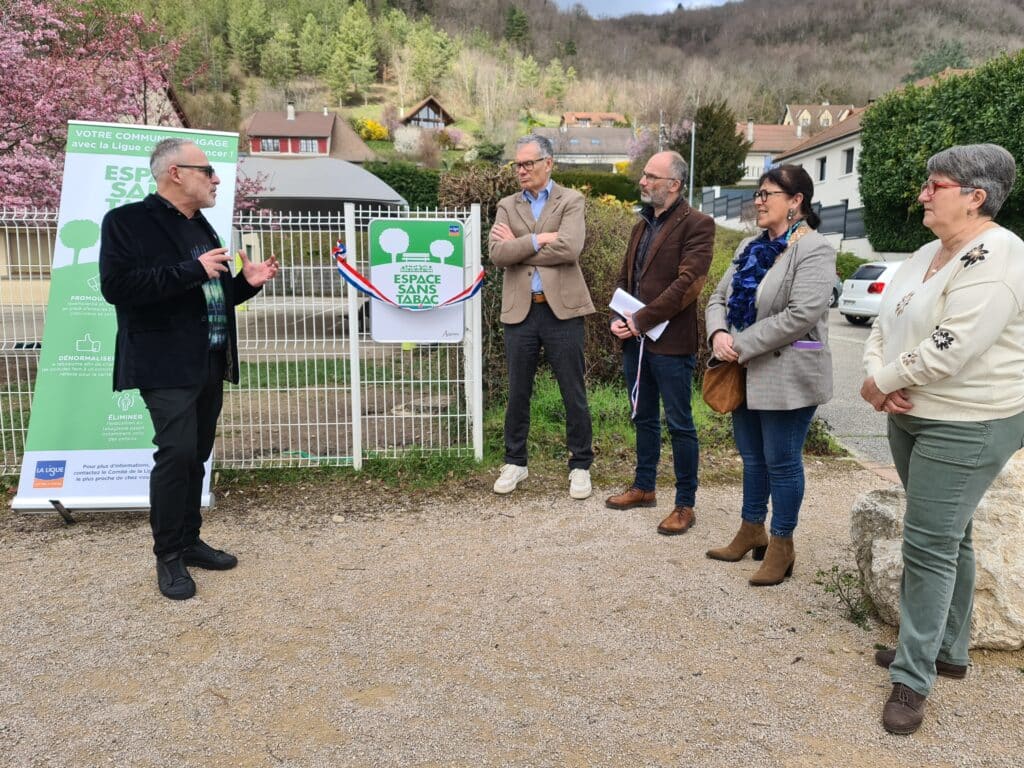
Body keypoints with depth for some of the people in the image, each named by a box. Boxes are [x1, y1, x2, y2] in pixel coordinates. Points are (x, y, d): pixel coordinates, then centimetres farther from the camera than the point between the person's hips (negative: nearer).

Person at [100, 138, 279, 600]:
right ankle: (168, 557, 1)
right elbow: (116, 285, -19)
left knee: (196, 454, 11)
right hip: (166, 365, -7)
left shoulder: (202, 227, 17)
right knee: (176, 452, -13)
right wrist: (193, 269, -22)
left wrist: (246, 283, 4)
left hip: (209, 364, 8)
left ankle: (189, 541, 23)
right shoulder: (128, 221, -6)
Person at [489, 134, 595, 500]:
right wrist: (538, 240, -13)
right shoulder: (507, 206, 10)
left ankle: (580, 465, 19)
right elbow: (498, 254, -6)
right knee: (517, 393, 11)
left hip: (562, 309, -2)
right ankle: (515, 462, 27)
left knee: (573, 394, 5)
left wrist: (518, 247, -8)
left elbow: (569, 249, -16)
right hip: (520, 311, 3)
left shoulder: (571, 201, 2)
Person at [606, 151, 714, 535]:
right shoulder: (643, 225, 16)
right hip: (634, 340, 8)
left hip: (671, 343, -8)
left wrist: (641, 320, -18)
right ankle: (643, 487, 33)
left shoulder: (697, 225, -10)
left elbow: (687, 284, -19)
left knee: (679, 425, 2)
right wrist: (617, 318, 0)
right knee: (644, 418, 19)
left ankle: (685, 505, 13)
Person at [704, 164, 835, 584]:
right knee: (751, 457, 17)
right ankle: (751, 531, 33)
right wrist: (719, 334, -10)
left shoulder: (814, 250, -13)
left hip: (786, 375, -7)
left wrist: (741, 345, -21)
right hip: (747, 372, 8)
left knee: (781, 462, 4)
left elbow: (801, 316, -23)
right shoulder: (751, 247, 12)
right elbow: (719, 297, 11)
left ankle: (781, 545, 20)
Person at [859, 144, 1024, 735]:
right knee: (948, 536, 18)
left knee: (930, 544, -5)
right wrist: (877, 380, -9)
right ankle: (948, 651, 33)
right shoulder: (927, 254, 10)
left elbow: (948, 350, -28)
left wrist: (883, 382, -14)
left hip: (966, 427, -9)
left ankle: (914, 679, 7)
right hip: (912, 416, 9)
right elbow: (886, 325, 10)